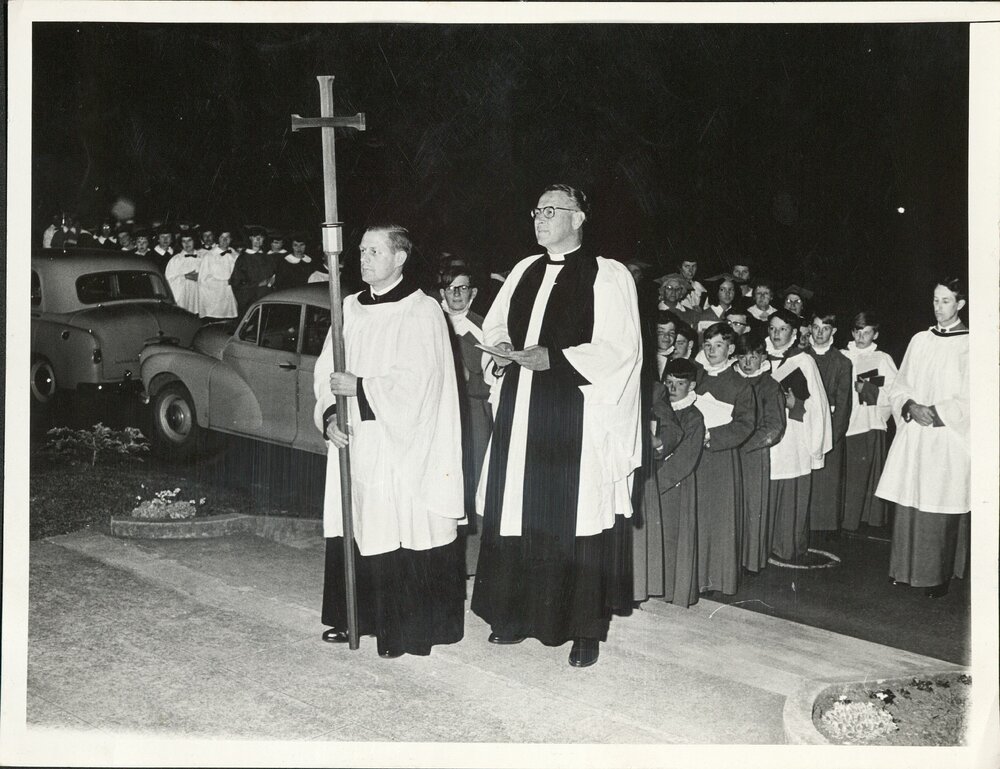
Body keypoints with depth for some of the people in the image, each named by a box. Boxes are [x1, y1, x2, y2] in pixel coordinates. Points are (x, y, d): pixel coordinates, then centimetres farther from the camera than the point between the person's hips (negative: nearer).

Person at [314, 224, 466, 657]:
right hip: (354, 443, 6)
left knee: (399, 533, -3)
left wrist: (359, 388, -15)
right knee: (353, 530, 10)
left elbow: (417, 381, -15)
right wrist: (329, 414, -5)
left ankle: (405, 631, 8)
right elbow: (327, 369, 11)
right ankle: (357, 618, 24)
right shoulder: (350, 309, 11)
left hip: (401, 447, -6)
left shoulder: (422, 313, -8)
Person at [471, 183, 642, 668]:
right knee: (515, 517, 9)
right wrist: (500, 350, 0)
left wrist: (554, 358, -18)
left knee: (574, 520, -2)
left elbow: (618, 350, -11)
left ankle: (585, 628, 12)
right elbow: (494, 326, 23)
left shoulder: (608, 276, -5)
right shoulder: (524, 271, 14)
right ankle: (517, 614, 24)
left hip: (576, 418, -6)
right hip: (521, 413, 6)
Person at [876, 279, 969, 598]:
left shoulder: (970, 344, -4)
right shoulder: (920, 340, 12)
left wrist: (934, 413, -14)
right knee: (908, 505, 6)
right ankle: (907, 569, 18)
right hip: (913, 435, 5)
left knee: (941, 510, -2)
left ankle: (939, 576, 8)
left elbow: (970, 399, -8)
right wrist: (910, 407, -6)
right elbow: (899, 387, 13)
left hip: (949, 437, -5)